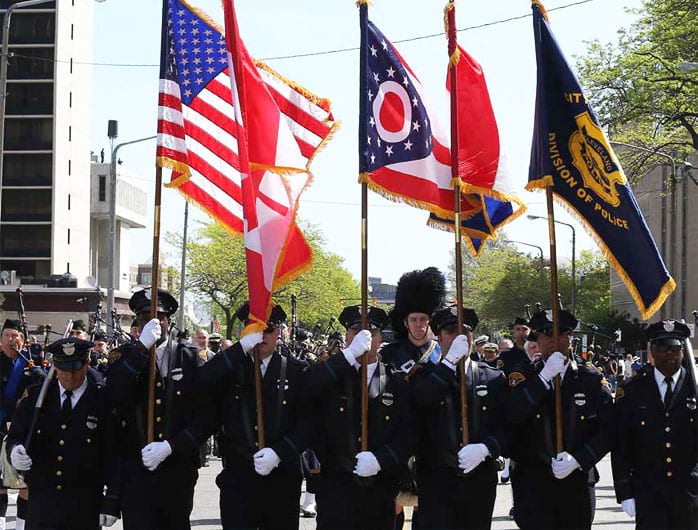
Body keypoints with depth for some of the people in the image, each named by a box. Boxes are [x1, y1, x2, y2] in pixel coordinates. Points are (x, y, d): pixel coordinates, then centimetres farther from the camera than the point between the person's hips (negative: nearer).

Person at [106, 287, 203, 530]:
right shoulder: (124, 356, 5)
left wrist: (170, 446, -12)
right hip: (135, 470, -1)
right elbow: (114, 398, -15)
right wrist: (142, 348, -19)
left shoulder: (189, 357, 5)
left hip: (178, 469, 1)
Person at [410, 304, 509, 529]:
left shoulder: (493, 378, 9)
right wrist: (450, 361, -17)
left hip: (480, 483, 2)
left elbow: (507, 425, 2)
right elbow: (418, 403, -18)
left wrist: (485, 448, -16)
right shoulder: (425, 377, 4)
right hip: (436, 483, -2)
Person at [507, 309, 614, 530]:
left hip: (576, 482, 2)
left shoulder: (591, 380, 5)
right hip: (532, 484, -2)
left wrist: (577, 459, -14)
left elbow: (608, 429, 0)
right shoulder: (524, 377, 2)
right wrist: (544, 377, -19)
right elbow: (510, 417, -16)